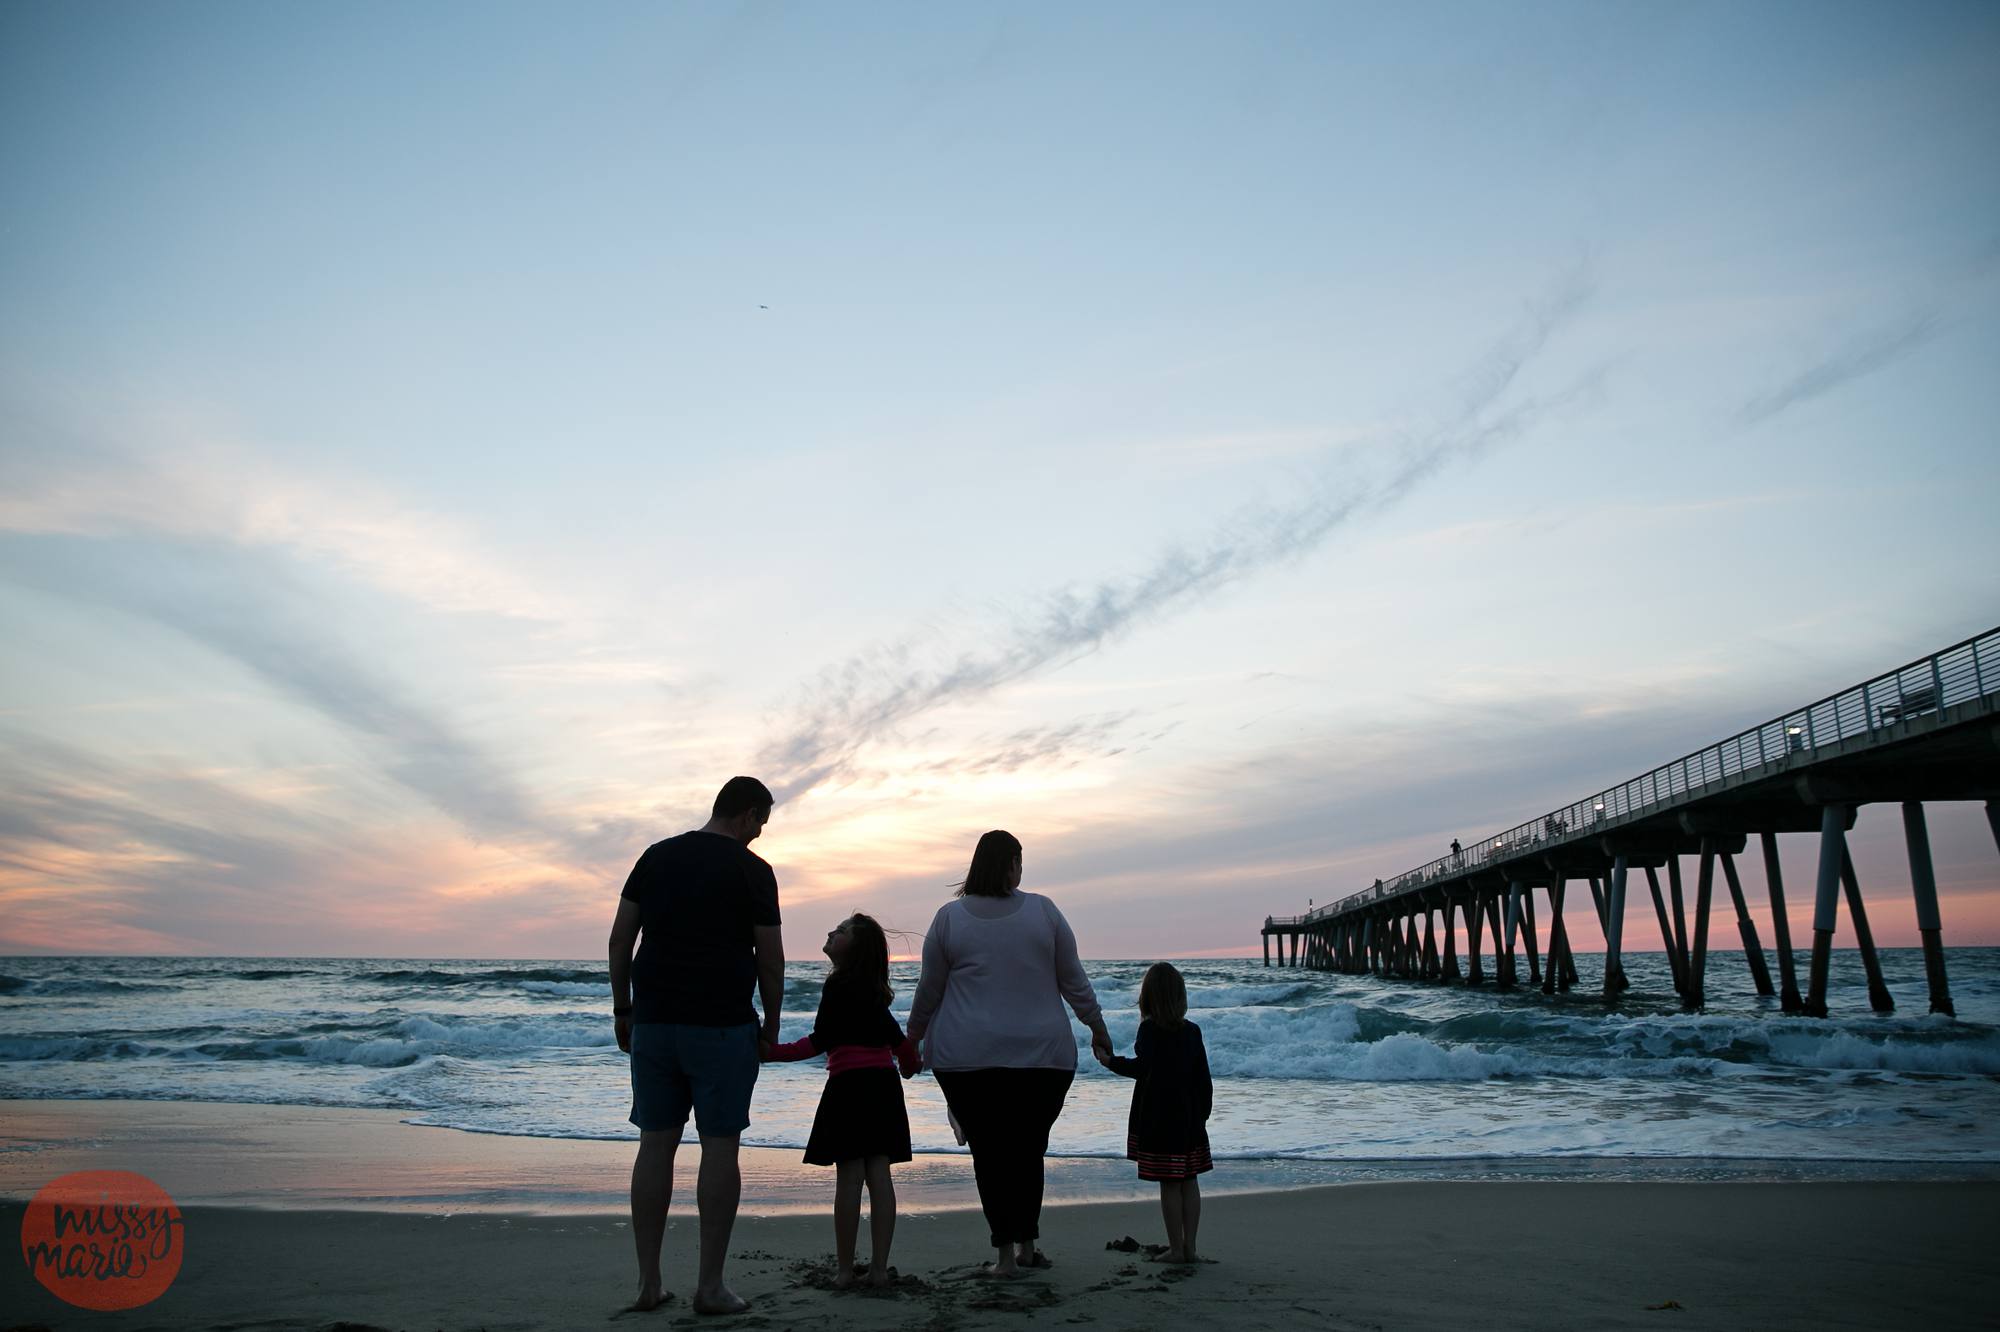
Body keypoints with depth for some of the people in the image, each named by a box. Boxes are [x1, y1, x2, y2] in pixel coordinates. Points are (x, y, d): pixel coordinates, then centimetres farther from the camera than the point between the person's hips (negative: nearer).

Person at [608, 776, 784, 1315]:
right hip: (722, 1026, -4)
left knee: (655, 1145, 9)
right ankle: (710, 1285, 5)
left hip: (653, 1022, 5)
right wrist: (771, 1027, 8)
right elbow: (770, 959, -4)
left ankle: (648, 1282, 13)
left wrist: (622, 1010, 15)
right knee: (720, 1147, 2)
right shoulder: (752, 869, -5)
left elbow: (620, 939, 8)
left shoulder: (656, 856, 8)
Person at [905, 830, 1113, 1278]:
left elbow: (929, 989, 7)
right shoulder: (1043, 911, 1)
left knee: (988, 1151, 5)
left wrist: (914, 1036, 22)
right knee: (1028, 1148, 14)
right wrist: (1097, 1027, 18)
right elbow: (1073, 980, 6)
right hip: (1044, 1055, 1)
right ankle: (1027, 1245, 19)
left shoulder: (949, 917, 0)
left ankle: (1005, 1253, 6)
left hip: (968, 1056, -1)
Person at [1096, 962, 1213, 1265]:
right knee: (1189, 1180, 10)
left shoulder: (1150, 1028, -9)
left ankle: (1176, 1248, 5)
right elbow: (1204, 1078, 10)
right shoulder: (1192, 1031, 7)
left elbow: (1142, 1067, -22)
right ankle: (1190, 1246, 13)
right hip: (1189, 1117, 5)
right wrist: (1203, 1112, 19)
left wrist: (1111, 1061, -9)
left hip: (1157, 1118, -5)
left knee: (1169, 1183, 0)